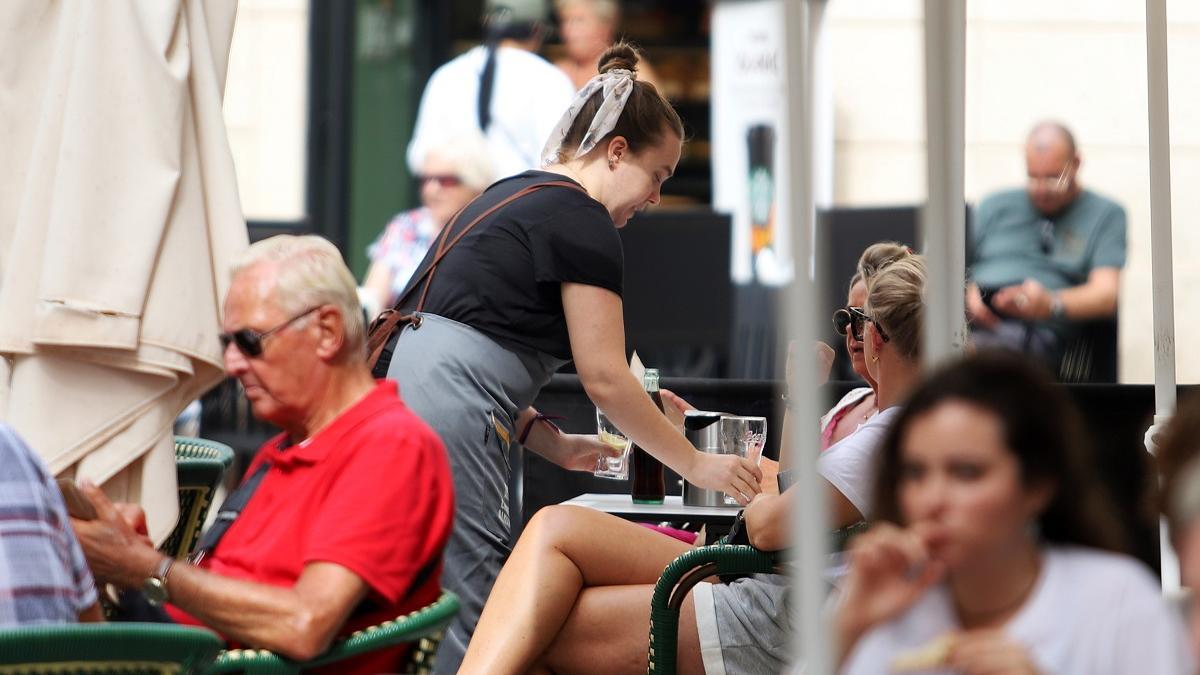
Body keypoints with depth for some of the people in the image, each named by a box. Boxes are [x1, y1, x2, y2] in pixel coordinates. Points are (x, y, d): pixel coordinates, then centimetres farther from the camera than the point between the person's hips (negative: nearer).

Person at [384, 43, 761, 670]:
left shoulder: (513, 195, 24)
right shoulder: (581, 218, -5)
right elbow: (605, 377, -8)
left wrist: (549, 442, 16)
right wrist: (695, 464, 1)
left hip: (406, 399, 10)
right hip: (450, 415, -10)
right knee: (470, 612, -11)